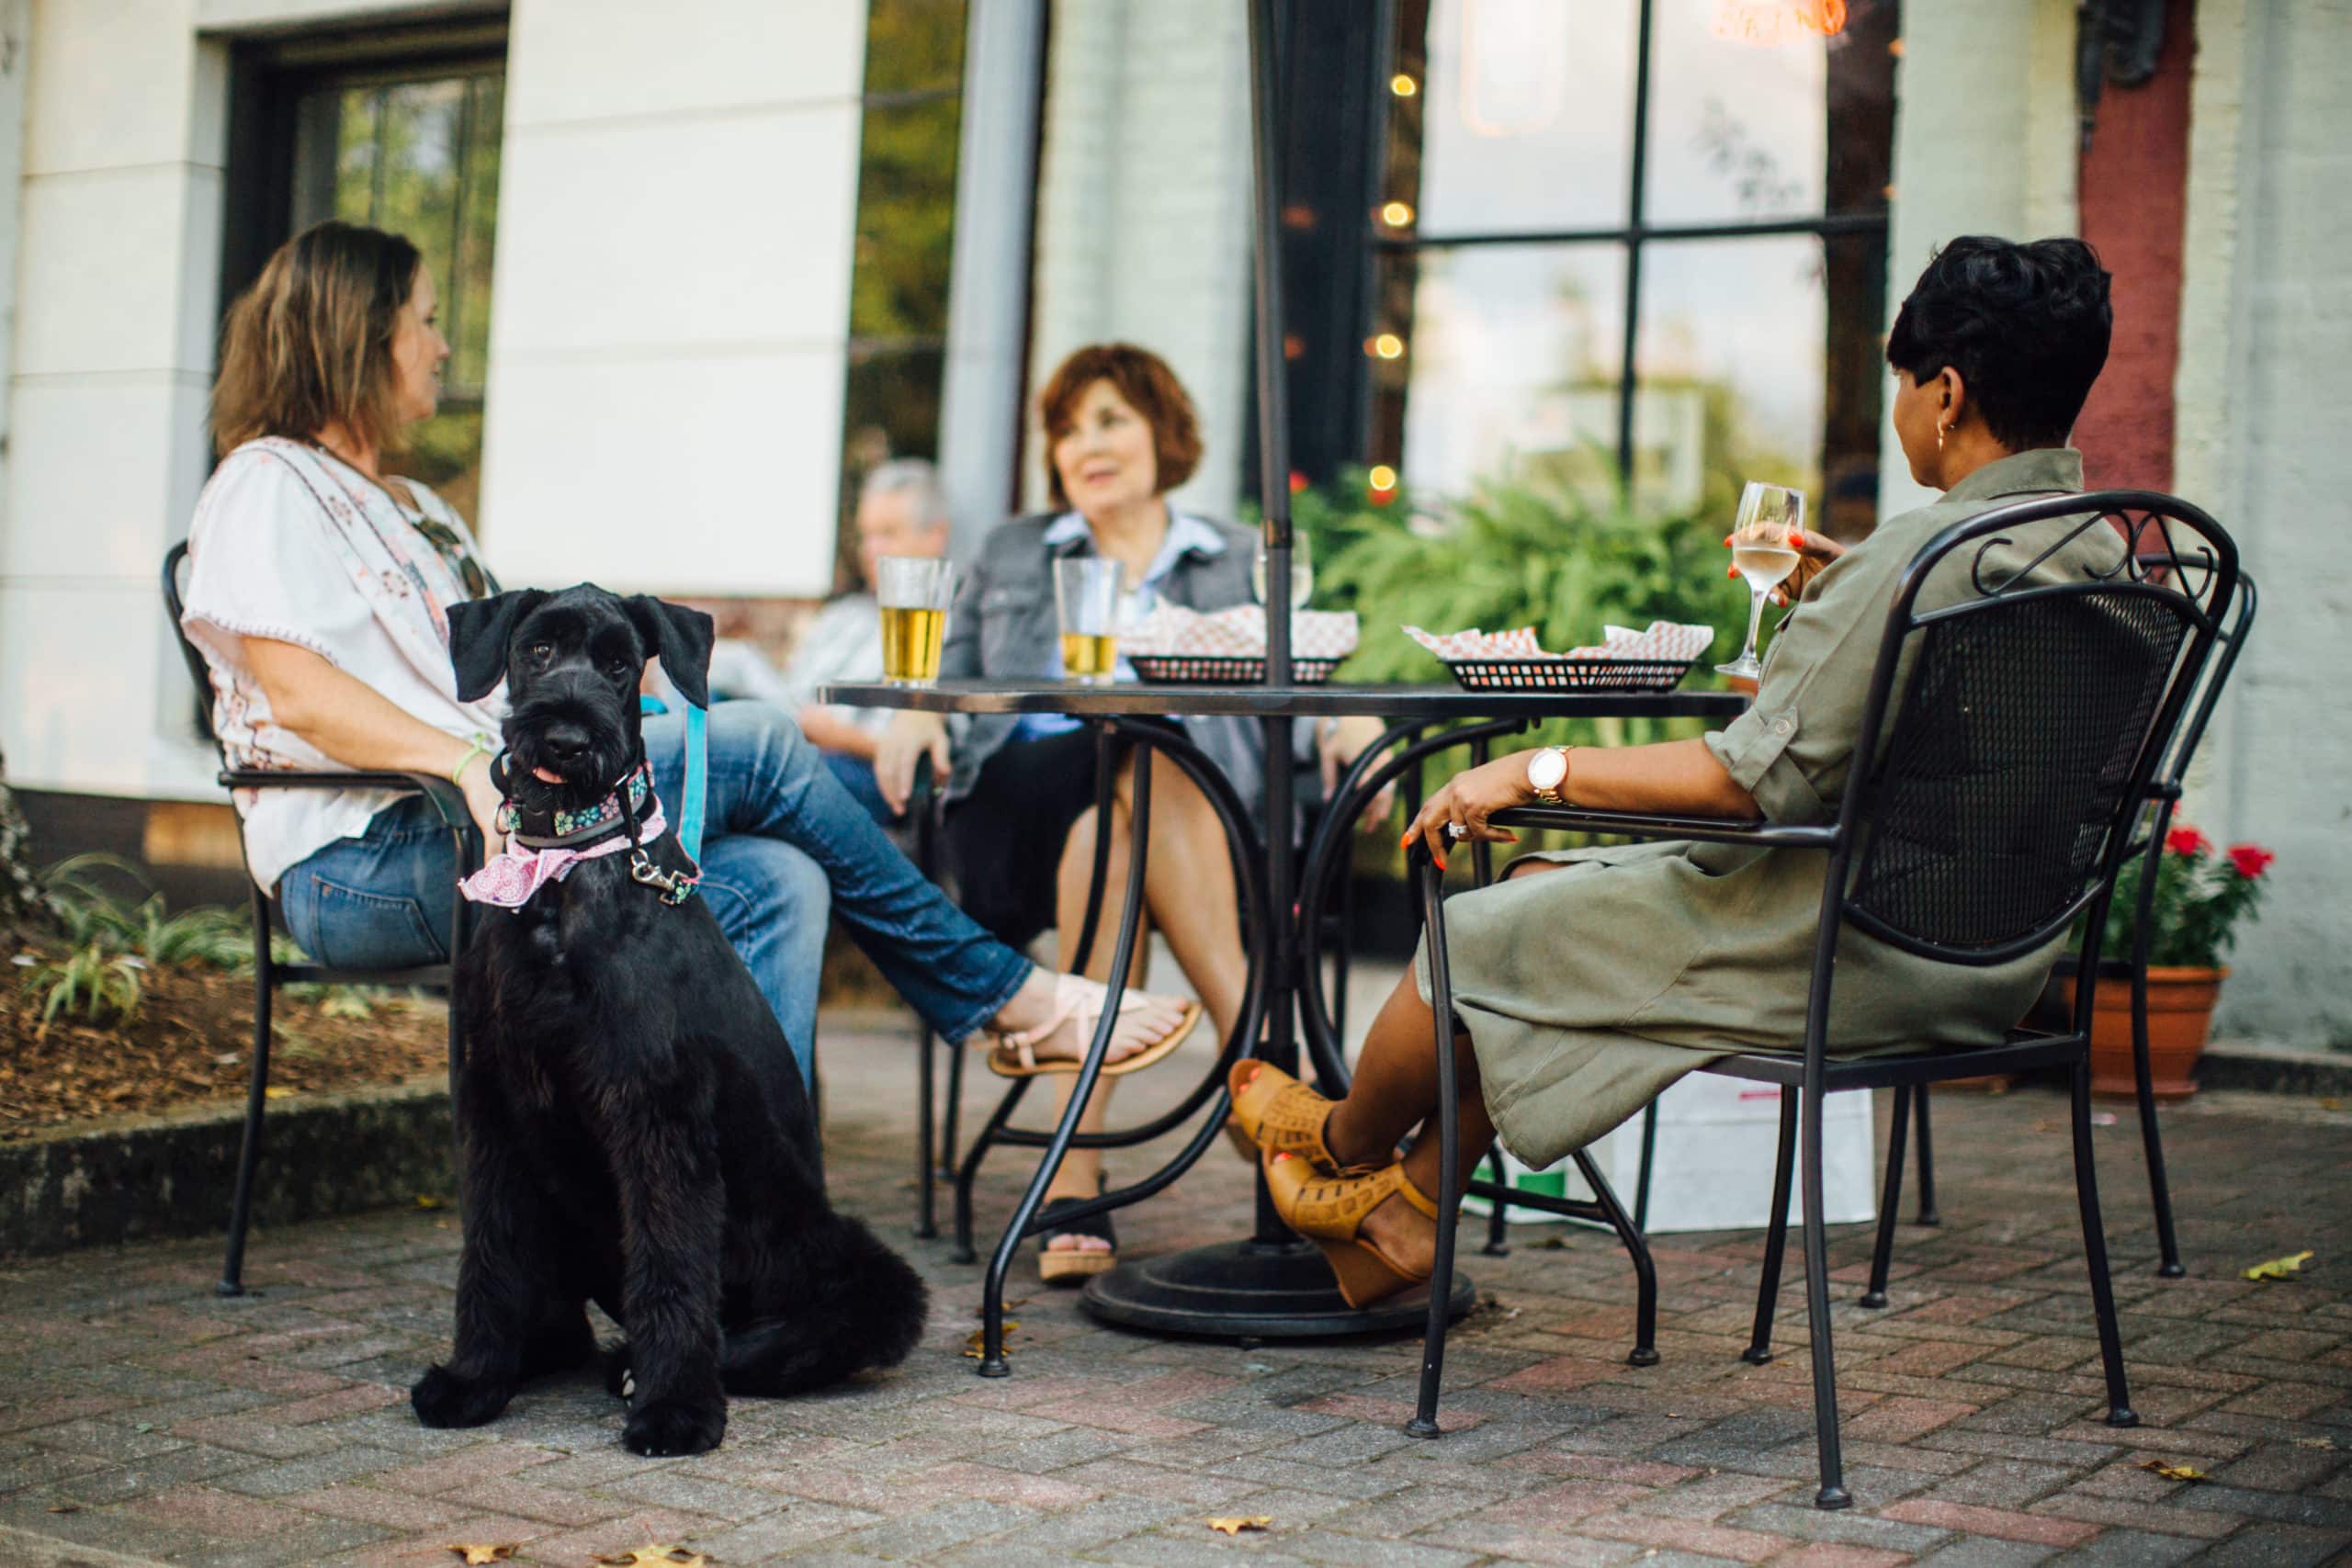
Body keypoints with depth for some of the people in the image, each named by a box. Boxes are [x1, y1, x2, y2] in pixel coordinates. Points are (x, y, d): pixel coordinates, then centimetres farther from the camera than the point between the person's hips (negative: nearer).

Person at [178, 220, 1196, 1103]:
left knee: (772, 886, -17)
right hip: (366, 861, -9)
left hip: (487, 826, 9)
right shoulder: (266, 484, 1)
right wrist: (469, 763, -27)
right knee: (754, 749, -18)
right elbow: (293, 692, -14)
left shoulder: (412, 509, 30)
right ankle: (1006, 995, -7)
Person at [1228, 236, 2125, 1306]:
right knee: (1543, 886, 20)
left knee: (1478, 937, 5)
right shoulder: (2100, 559, 4)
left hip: (1854, 958, -10)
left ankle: (1346, 1145, 35)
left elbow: (1759, 776, -25)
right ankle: (1407, 1212, 28)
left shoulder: (1919, 555, -24)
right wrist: (1845, 594, 24)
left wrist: (1539, 769, -16)